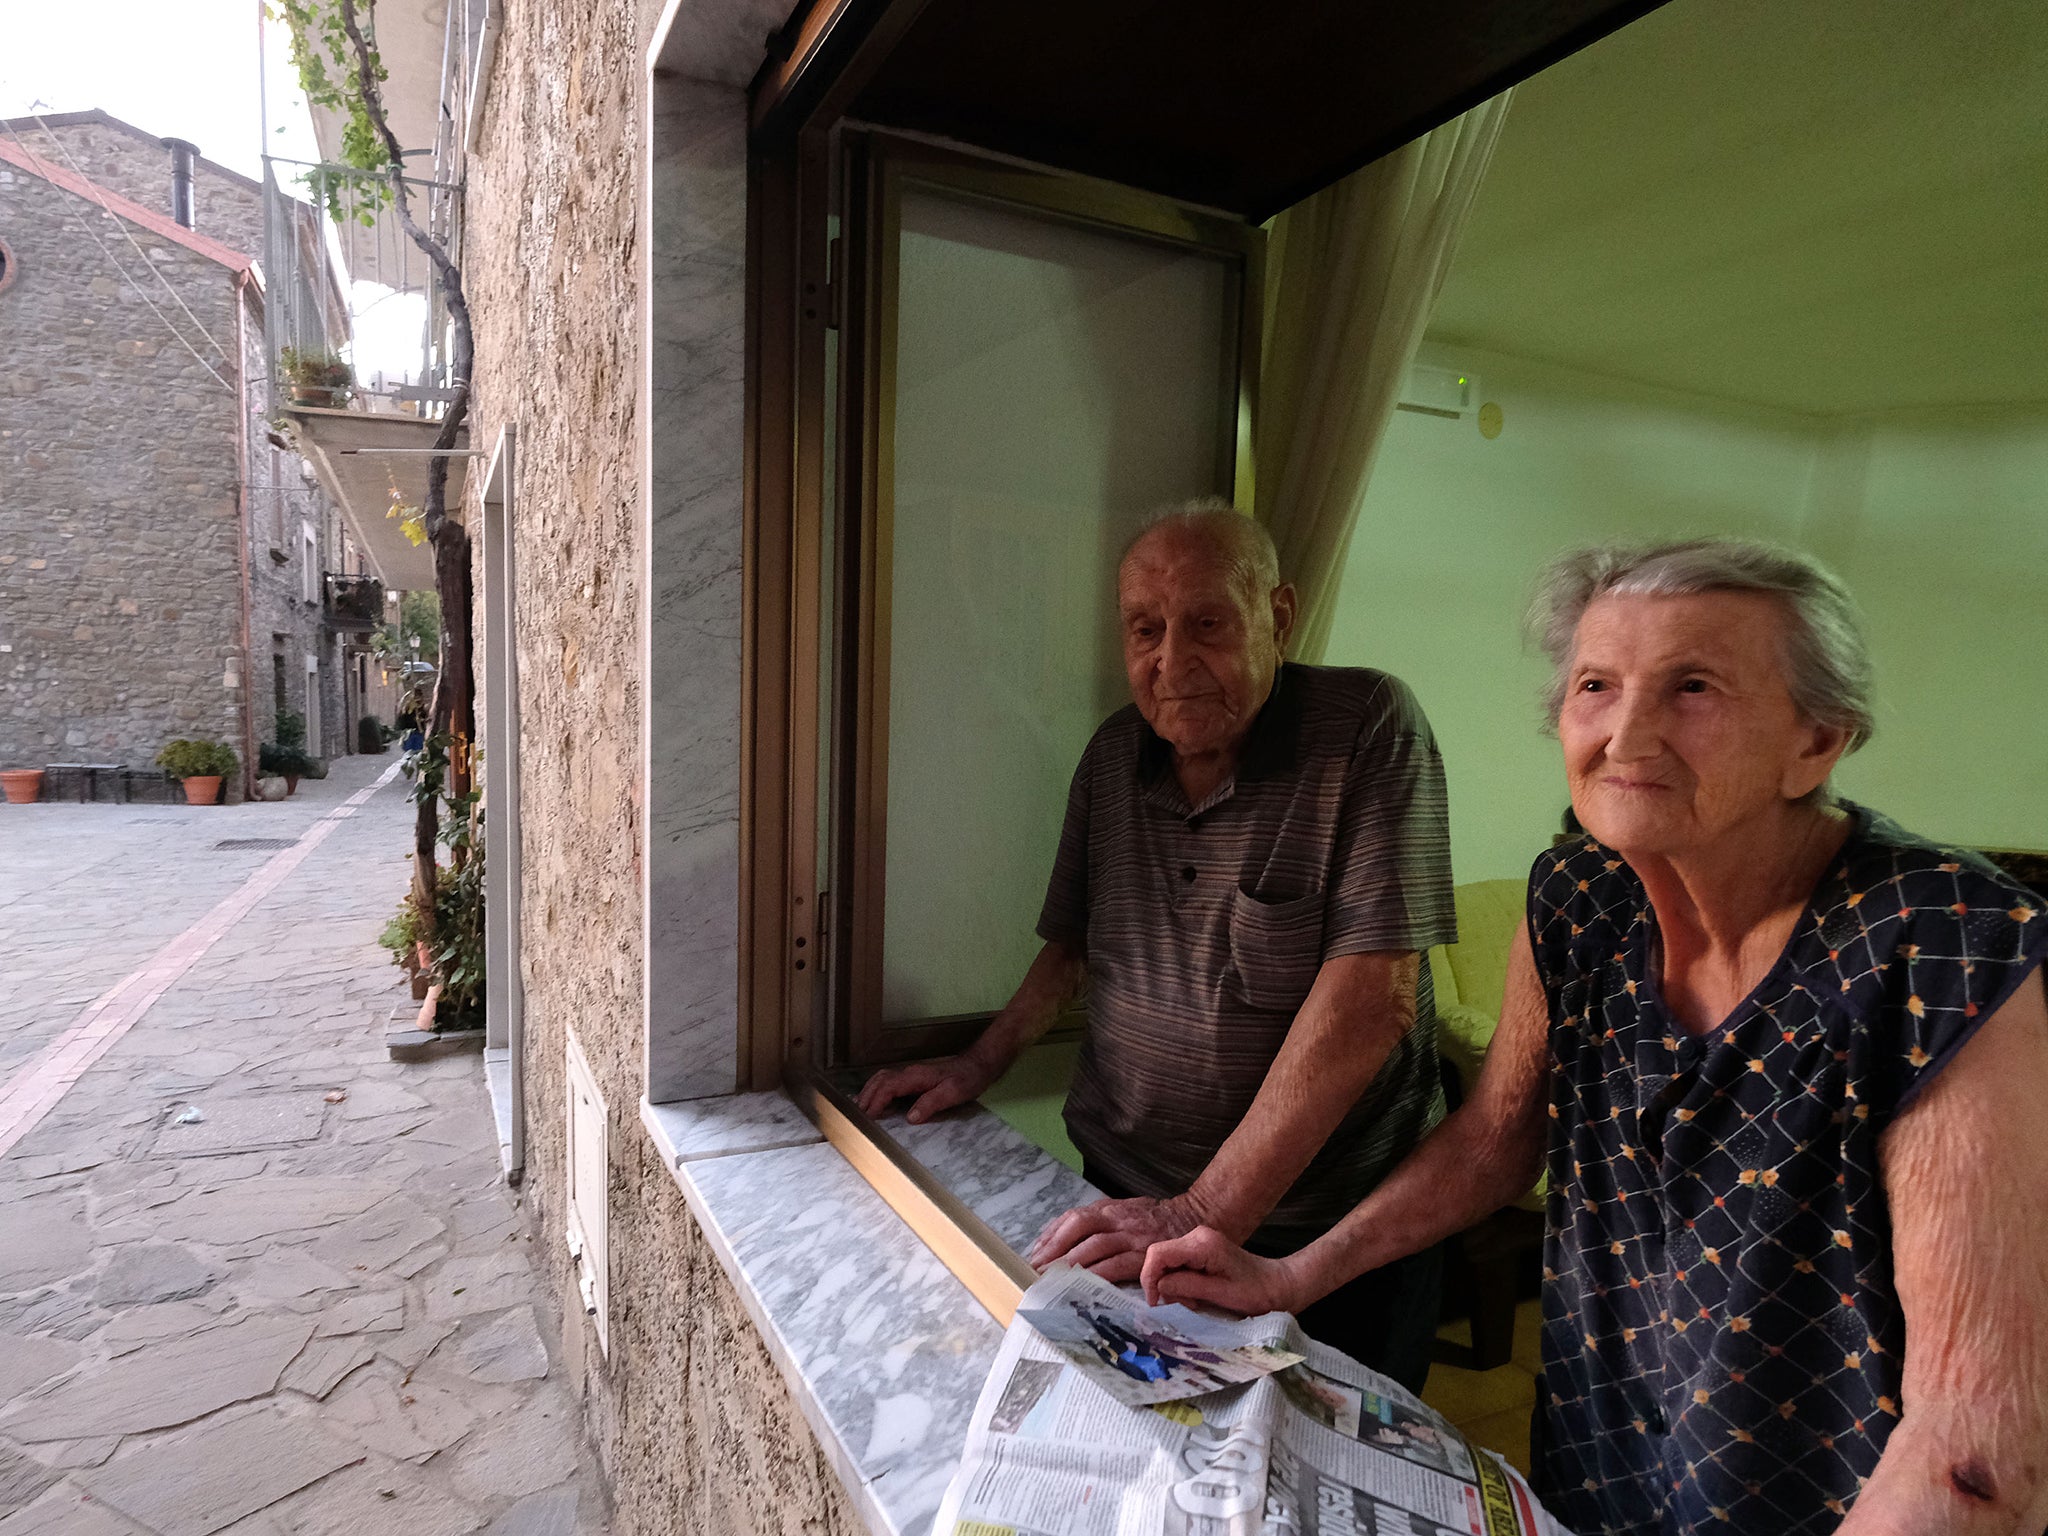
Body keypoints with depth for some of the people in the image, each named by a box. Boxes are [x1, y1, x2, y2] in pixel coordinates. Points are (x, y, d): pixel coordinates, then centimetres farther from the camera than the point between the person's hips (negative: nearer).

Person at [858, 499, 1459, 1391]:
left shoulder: (1367, 727, -17)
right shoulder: (1115, 755, 2)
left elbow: (1374, 993, -24)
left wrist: (1208, 1211, -27)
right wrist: (978, 1067, 8)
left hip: (1326, 1237, -4)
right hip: (1125, 1202, 5)